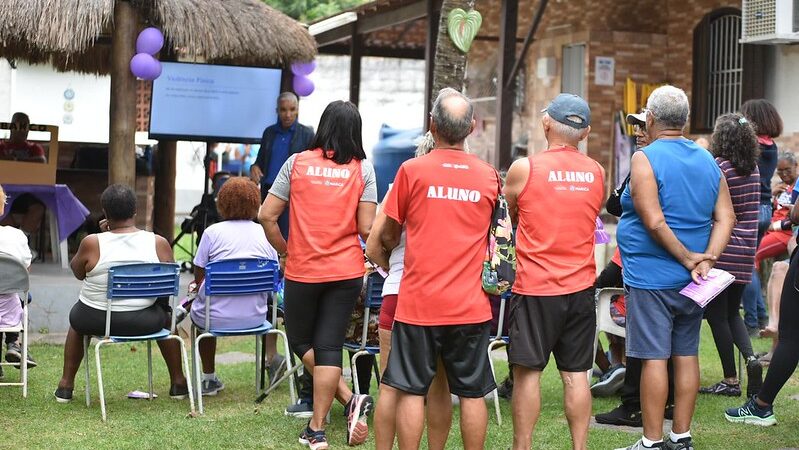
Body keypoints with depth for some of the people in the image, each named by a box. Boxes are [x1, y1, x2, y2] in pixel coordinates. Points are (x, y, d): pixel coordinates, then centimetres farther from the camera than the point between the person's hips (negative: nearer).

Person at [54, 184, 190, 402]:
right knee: (165, 315, 35)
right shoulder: (159, 243, -8)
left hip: (96, 321, 0)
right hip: (143, 322, 1)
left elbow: (77, 272, 7)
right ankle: (178, 383, 39)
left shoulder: (92, 243, -12)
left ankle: (66, 384, 39)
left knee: (76, 318, 36)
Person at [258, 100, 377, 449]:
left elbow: (266, 216, -3)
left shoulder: (297, 163, -1)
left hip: (302, 271, -1)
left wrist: (284, 252, 11)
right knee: (329, 345, 4)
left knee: (301, 341, 16)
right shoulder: (362, 168, -1)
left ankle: (350, 400, 2)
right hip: (346, 271, 1)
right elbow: (366, 229, -6)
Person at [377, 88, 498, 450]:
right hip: (470, 304, 2)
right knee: (473, 393, 8)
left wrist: (388, 247, 26)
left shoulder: (412, 170, -5)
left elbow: (388, 234, 4)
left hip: (419, 301, -2)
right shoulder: (488, 176, 2)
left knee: (411, 391, 4)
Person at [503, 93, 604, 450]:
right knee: (576, 373, 7)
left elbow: (505, 219, 8)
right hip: (581, 287, 4)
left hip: (535, 287, -4)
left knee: (527, 371, 2)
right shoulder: (597, 173, 3)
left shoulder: (524, 169, -7)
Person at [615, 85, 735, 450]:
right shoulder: (707, 161, 9)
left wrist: (688, 259, -12)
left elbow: (654, 223, -19)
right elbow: (726, 218, 3)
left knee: (654, 357, -4)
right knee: (687, 355, 10)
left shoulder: (646, 159, -11)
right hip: (691, 282, 7)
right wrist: (706, 260, -6)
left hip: (651, 278, -7)